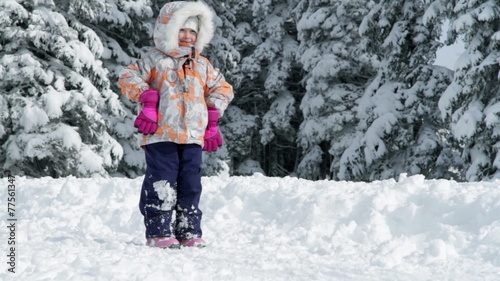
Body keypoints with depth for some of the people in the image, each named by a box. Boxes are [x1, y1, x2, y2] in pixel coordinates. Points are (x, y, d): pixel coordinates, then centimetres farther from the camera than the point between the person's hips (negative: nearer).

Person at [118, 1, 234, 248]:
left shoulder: (202, 65, 17)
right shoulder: (154, 60, 3)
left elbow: (222, 88, 23)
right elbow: (128, 78, -2)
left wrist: (213, 115, 10)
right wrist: (147, 96, -14)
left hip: (193, 136, 4)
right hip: (161, 135, -4)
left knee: (190, 185, 5)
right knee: (162, 185, -6)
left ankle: (189, 232, 12)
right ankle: (159, 232, 0)